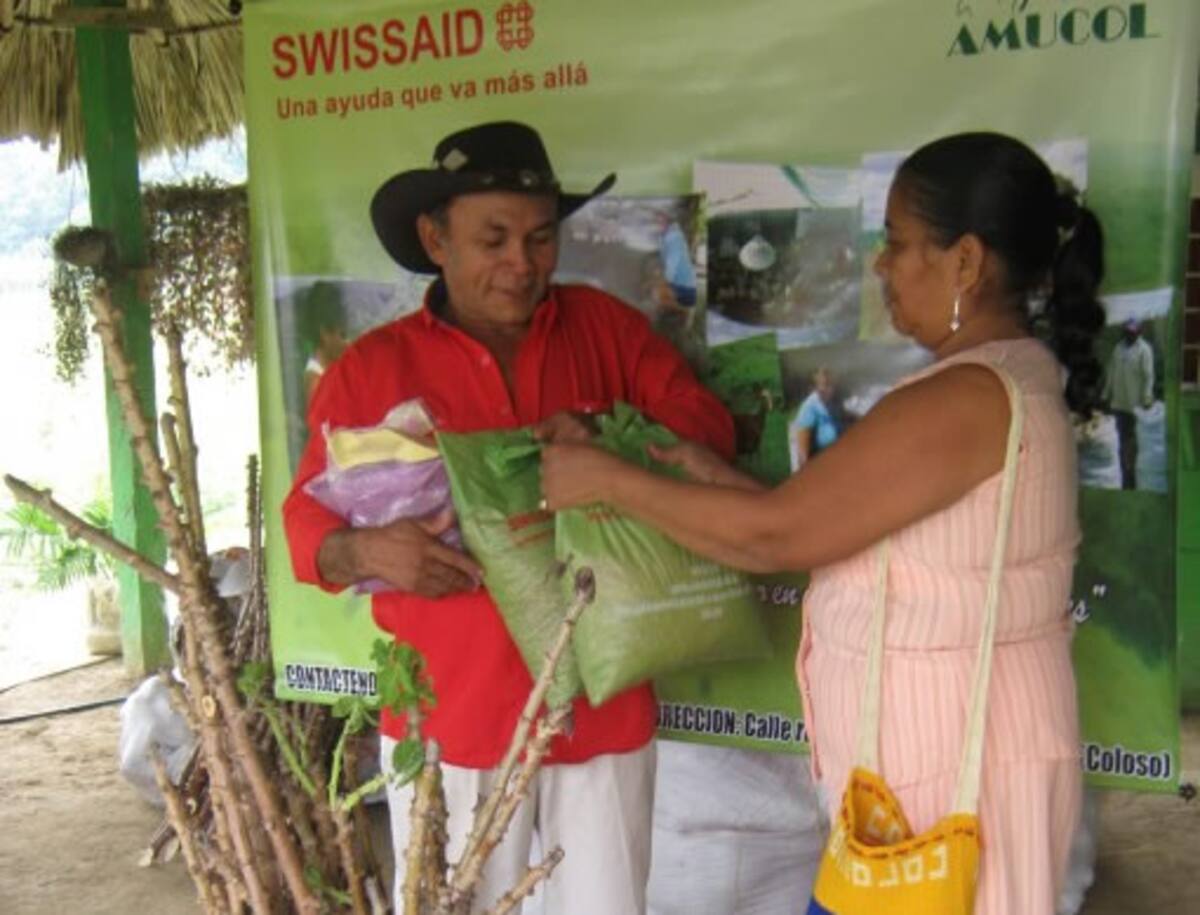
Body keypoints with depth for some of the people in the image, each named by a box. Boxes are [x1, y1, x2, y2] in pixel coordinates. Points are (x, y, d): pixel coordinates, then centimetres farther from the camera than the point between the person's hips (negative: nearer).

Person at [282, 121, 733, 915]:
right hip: (450, 718, -1)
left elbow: (709, 427, 1)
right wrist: (367, 550, -22)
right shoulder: (372, 368, -1)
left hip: (602, 707, 2)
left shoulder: (607, 327, 4)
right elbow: (307, 521, 2)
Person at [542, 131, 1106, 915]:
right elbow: (831, 523, 11)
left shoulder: (965, 401, -24)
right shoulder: (1008, 382, 8)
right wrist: (723, 480, 8)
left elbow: (774, 534, -22)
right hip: (942, 752, 9)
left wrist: (604, 479, -12)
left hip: (954, 765, -9)